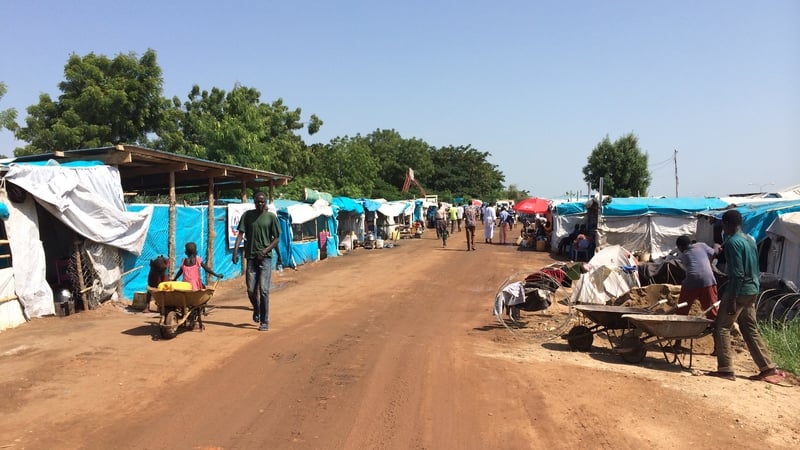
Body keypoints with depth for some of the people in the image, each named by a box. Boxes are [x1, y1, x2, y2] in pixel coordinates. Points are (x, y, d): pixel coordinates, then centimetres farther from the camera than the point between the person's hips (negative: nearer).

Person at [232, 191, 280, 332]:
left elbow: (276, 239, 1)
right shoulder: (247, 215, 5)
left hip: (266, 258, -2)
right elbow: (240, 234, 0)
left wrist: (264, 251, -12)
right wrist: (235, 252, -12)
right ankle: (256, 310, 35)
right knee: (251, 290, 4)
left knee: (263, 291, -7)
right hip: (251, 257, 2)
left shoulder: (271, 217, 0)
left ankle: (264, 322, 0)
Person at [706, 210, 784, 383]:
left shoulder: (733, 242, -17)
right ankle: (769, 368, 16)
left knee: (721, 328, 0)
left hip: (739, 291, -9)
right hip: (752, 290, 9)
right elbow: (755, 269, 18)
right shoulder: (750, 240, 12)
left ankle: (725, 369, 1)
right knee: (750, 329, 15)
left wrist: (731, 299, -20)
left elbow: (737, 273, -21)